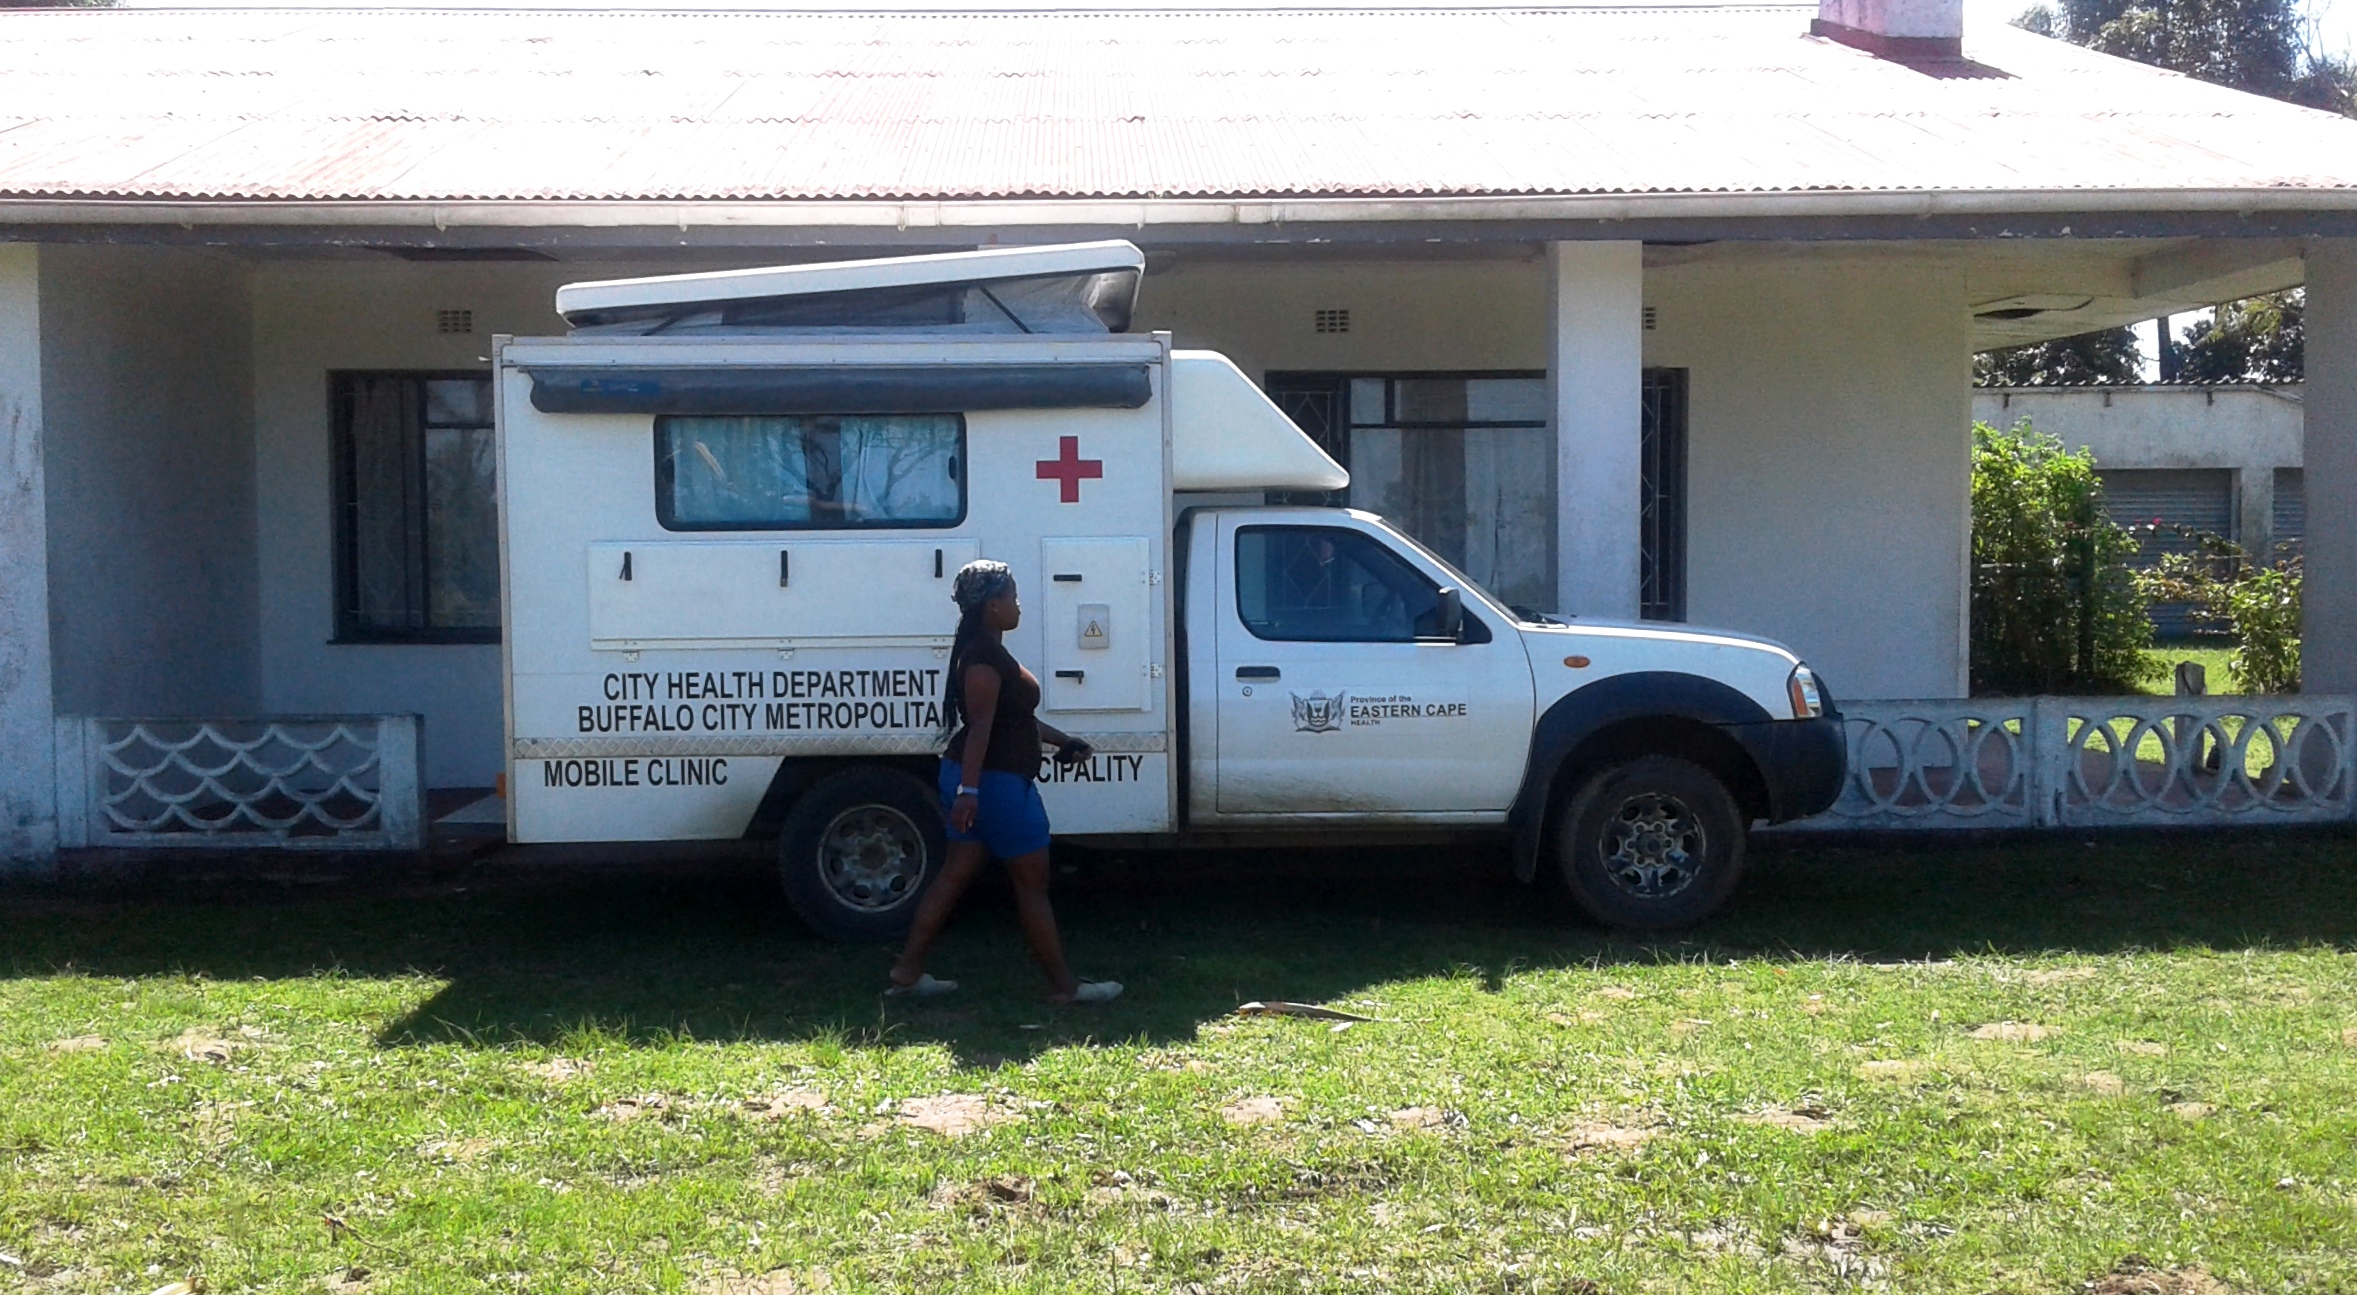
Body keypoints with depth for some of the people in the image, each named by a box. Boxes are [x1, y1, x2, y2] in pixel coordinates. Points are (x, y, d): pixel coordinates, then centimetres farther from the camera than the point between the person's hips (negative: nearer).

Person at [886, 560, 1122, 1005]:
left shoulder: (986, 652, 15)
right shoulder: (985, 656, -18)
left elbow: (1013, 716, 23)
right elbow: (980, 724, -26)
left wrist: (1062, 740, 24)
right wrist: (969, 790, -30)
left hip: (979, 780, 10)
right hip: (995, 781, -10)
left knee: (956, 874, 12)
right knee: (1032, 882, -2)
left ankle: (907, 971, 14)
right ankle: (1063, 986, 6)